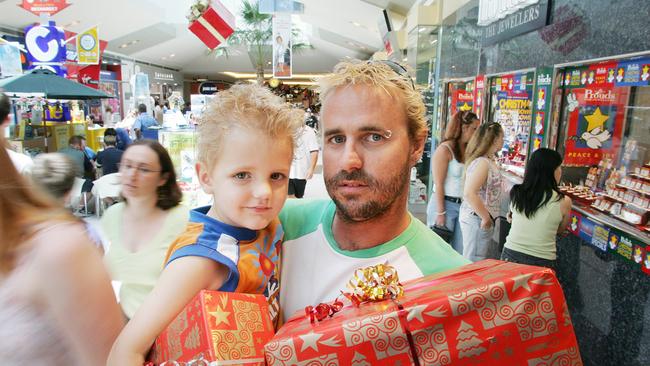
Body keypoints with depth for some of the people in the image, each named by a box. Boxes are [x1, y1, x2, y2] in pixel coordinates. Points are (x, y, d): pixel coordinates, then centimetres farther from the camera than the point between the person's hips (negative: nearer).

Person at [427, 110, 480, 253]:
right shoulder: (445, 149, -10)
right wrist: (440, 213, -16)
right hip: (446, 204, -6)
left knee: (460, 251, 10)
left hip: (465, 205, 6)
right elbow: (438, 184, -13)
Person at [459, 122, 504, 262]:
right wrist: (486, 218, -21)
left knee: (493, 260, 19)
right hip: (476, 220, -10)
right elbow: (469, 193, -30)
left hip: (482, 219, 10)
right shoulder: (482, 163, -20)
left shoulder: (490, 161, 11)